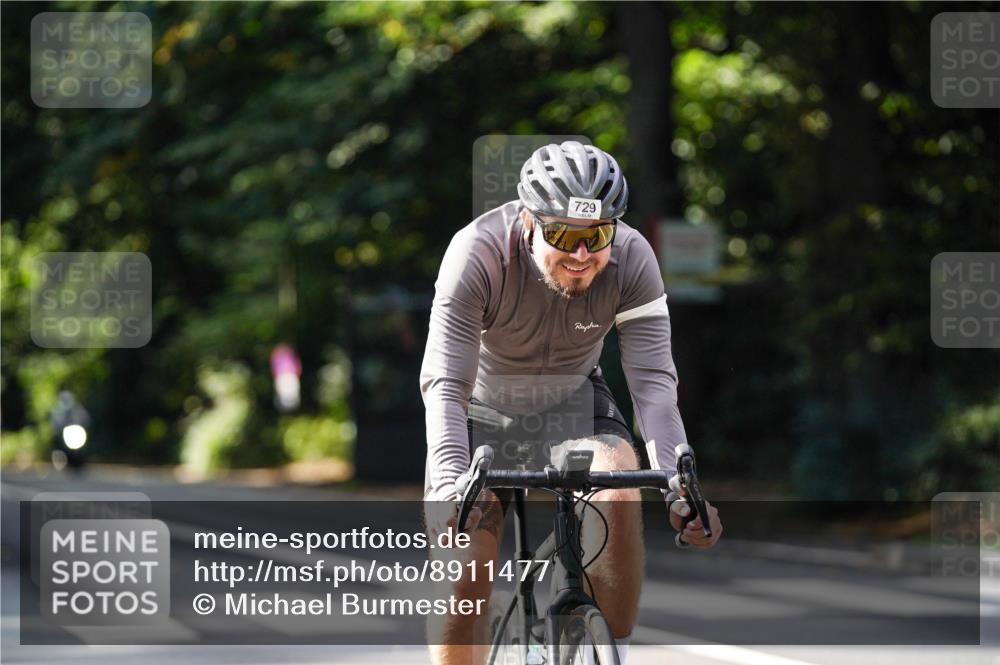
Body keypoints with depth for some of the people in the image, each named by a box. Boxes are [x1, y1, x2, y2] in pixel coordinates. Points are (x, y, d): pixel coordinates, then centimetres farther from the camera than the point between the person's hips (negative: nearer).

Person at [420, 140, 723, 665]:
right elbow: (446, 384, -35)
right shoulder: (478, 253, -31)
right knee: (463, 581, -14)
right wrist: (449, 487, -51)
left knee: (616, 497, -29)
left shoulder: (632, 259, -24)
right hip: (484, 411, -1)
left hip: (572, 404, 1)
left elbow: (653, 382, -26)